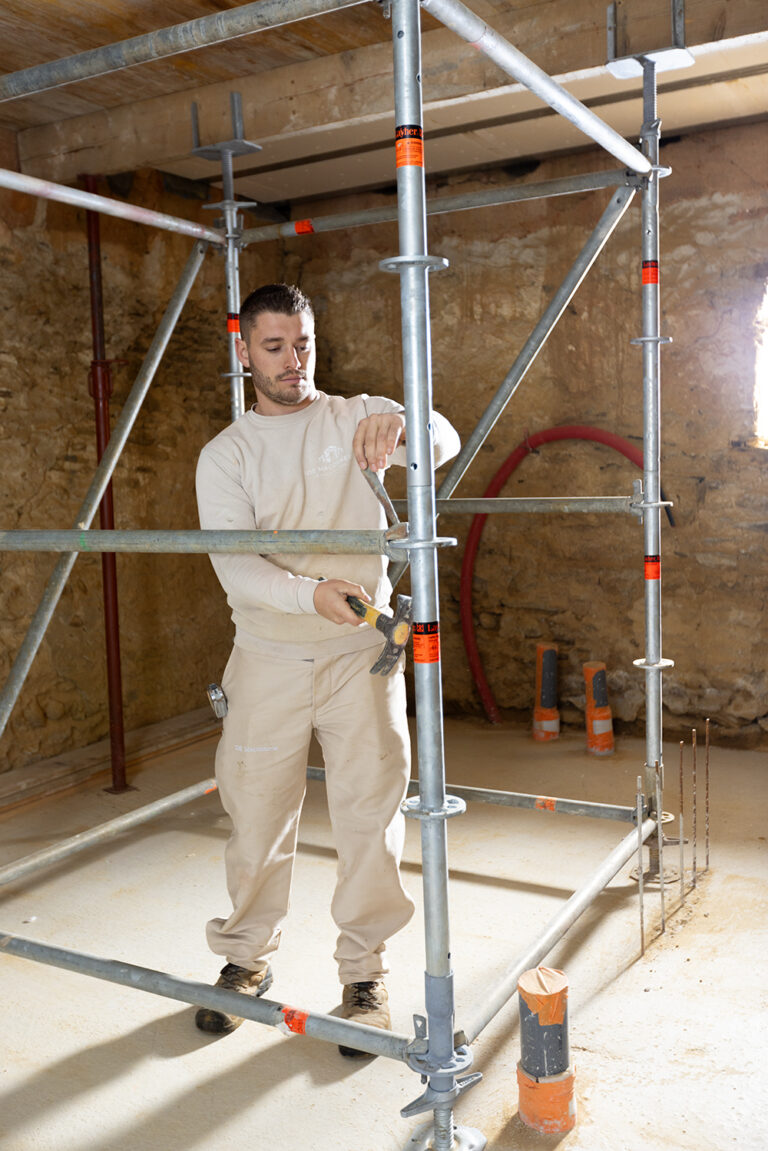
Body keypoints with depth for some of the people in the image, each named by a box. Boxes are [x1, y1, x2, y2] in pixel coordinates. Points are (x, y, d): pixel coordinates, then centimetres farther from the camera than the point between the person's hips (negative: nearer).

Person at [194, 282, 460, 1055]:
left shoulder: (359, 418, 3)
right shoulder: (224, 455, 1)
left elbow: (444, 442, -14)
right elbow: (235, 566, -13)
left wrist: (401, 426, -38)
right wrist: (312, 593, -32)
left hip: (361, 654, 0)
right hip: (269, 658, 1)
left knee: (370, 814, 3)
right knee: (256, 815, 9)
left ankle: (362, 971, 22)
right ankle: (247, 956, 31)